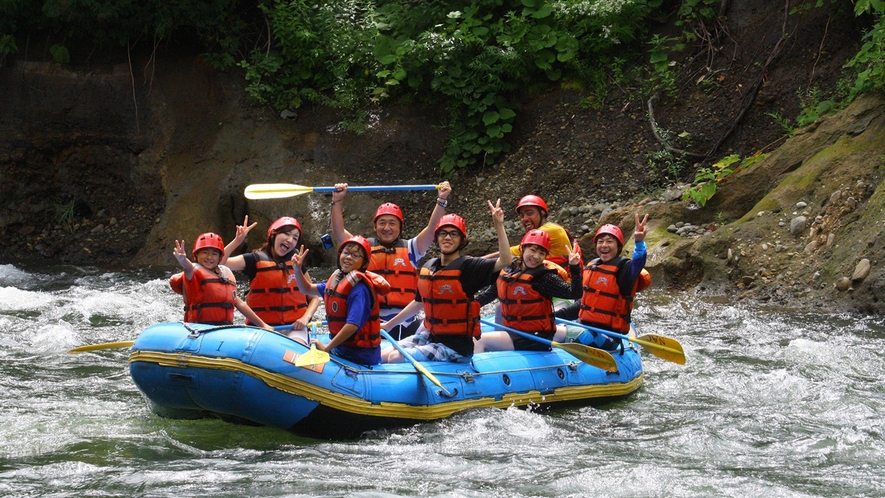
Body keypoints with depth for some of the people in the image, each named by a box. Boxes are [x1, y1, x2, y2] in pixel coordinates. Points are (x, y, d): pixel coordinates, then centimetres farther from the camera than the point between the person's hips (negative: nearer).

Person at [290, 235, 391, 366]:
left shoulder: (360, 289, -20)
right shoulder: (336, 281, 7)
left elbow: (353, 325, -27)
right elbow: (307, 289, 20)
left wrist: (327, 348, -20)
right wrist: (297, 269, 2)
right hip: (341, 349, 8)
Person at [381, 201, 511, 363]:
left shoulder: (468, 266, -12)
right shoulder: (428, 267, 7)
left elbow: (505, 261, -27)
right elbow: (419, 303, 22)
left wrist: (499, 226, -33)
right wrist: (389, 324, 29)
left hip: (456, 347, -7)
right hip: (430, 336, 7)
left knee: (395, 358, -20)